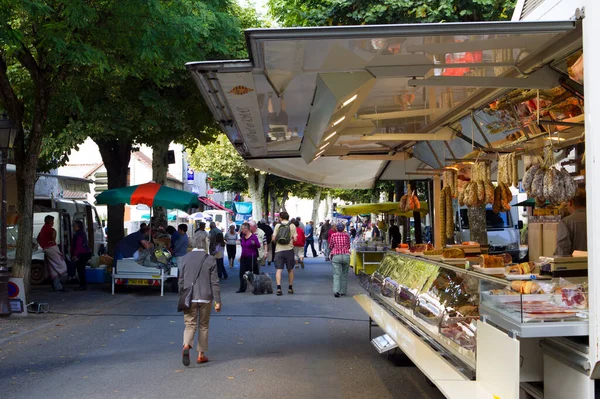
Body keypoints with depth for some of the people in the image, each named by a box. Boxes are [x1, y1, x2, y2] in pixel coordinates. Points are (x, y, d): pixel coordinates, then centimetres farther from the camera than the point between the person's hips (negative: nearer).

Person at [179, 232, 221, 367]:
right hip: (205, 297, -1)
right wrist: (217, 301, -2)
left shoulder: (185, 258, 0)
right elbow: (214, 282, -6)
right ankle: (201, 355, 16)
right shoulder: (210, 260, -6)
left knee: (190, 324, 5)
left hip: (189, 298, 1)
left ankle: (186, 346, -23)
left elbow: (181, 280, 5)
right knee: (203, 326, 12)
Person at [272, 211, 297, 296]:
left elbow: (273, 238, -3)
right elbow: (295, 238, -5)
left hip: (279, 250, -1)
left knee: (279, 269, -2)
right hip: (289, 249, 1)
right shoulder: (292, 226, 1)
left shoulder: (278, 226, 1)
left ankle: (279, 288, -17)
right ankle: (290, 288, 22)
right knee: (290, 269, 15)